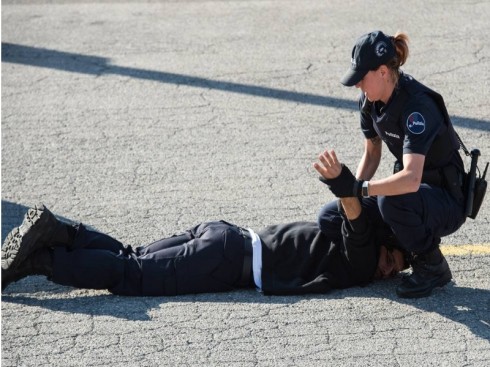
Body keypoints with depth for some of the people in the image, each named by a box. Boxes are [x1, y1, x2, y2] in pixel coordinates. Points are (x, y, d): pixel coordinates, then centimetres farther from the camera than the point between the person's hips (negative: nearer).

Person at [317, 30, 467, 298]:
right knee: (330, 218, -3)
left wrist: (359, 188, -38)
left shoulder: (417, 106, -30)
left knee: (391, 201, -39)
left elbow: (411, 180, -41)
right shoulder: (369, 101, -5)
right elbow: (372, 153, 9)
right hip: (411, 191, 8)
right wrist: (350, 192, -5)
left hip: (448, 201, -8)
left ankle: (432, 266, -12)